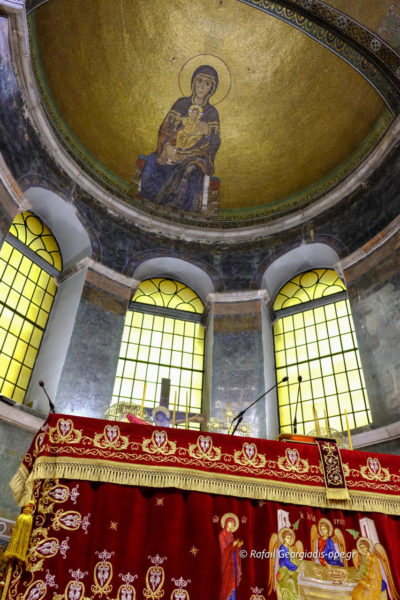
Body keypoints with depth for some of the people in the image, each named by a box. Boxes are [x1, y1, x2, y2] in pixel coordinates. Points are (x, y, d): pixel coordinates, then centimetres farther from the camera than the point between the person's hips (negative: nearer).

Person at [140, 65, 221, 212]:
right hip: (172, 149, 2)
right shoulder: (181, 104, 10)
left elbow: (212, 143, 0)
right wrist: (169, 148, -14)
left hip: (195, 155, -1)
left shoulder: (211, 113, 7)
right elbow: (166, 128, 6)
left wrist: (182, 154, -12)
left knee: (191, 171, -33)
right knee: (153, 162, -26)